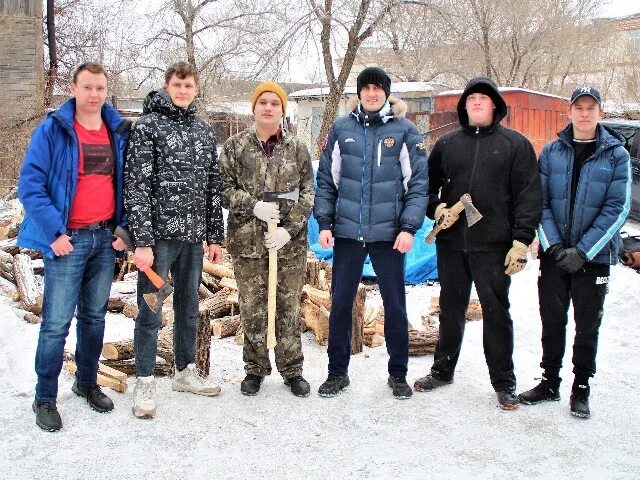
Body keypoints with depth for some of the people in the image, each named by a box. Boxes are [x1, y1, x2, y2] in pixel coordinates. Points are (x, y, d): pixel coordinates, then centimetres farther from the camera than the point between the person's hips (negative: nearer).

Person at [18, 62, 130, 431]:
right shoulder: (52, 130, -7)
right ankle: (45, 399, 14)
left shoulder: (119, 132, 7)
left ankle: (88, 383, 31)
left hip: (106, 238, 4)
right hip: (67, 240, -4)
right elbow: (30, 184, -10)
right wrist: (54, 232, -16)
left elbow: (128, 183, 13)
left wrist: (124, 229, 3)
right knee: (57, 323, -1)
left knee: (95, 317, 15)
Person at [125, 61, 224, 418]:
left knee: (189, 307, 16)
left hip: (193, 236, 5)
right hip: (158, 235, -5)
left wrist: (215, 236, 10)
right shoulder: (148, 126, -4)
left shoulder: (205, 131, 12)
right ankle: (145, 383, 14)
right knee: (150, 311, 1)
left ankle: (186, 372, 30)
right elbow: (136, 186, -10)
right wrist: (142, 240, -16)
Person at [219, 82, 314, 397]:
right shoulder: (235, 146, 4)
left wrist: (289, 229, -10)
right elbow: (224, 189, 2)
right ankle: (255, 369, 23)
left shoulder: (296, 147, 5)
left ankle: (292, 369, 22)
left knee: (289, 308, 8)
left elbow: (307, 193, 2)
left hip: (290, 241, 0)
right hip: (247, 241, 0)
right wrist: (254, 206, -14)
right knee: (252, 309, 7)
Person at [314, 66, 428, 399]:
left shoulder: (404, 131, 0)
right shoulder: (341, 129, 6)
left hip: (388, 233, -1)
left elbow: (418, 183, -1)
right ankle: (337, 372, 24)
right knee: (340, 303, 8)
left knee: (395, 304, 7)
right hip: (347, 231, 2)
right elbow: (326, 180, 8)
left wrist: (409, 227, -10)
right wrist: (324, 223, -1)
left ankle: (398, 374, 24)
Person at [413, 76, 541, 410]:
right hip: (450, 243, 3)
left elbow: (529, 196, -2)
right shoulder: (447, 143, 10)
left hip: (493, 245, -3)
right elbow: (428, 185, 16)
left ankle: (503, 382, 17)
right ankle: (442, 370, 29)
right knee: (451, 308, 14)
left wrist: (521, 241, -10)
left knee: (496, 312, 4)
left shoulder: (515, 144, 2)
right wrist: (436, 209, -5)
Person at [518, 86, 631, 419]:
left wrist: (583, 251, -14)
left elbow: (617, 208, -8)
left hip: (595, 256, -2)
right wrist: (553, 245, -12)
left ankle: (581, 389, 23)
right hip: (553, 253, 2)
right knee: (552, 321, 10)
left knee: (587, 326, 8)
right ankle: (550, 382, 26)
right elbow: (540, 201, 0)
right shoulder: (551, 152, 3)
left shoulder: (616, 154, -3)